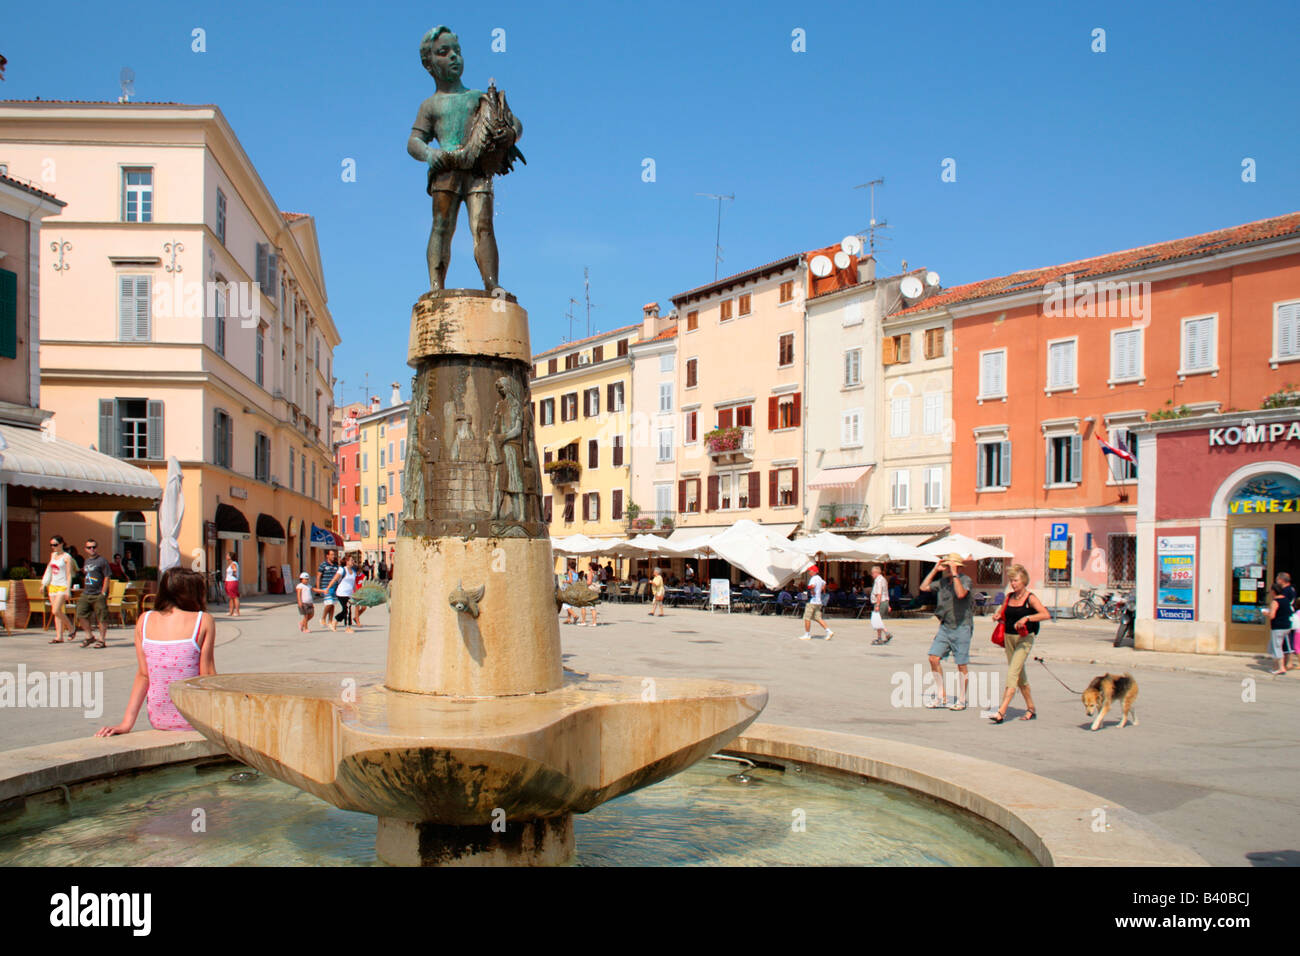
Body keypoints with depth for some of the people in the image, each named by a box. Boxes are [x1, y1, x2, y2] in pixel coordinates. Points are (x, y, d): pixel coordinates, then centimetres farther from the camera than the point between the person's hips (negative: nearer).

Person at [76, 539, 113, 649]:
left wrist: (103, 593, -13)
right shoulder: (87, 561, 17)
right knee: (81, 614, 0)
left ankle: (101, 640, 6)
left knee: (101, 618, -2)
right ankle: (89, 636, 15)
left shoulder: (102, 560, -5)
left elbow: (107, 577, -8)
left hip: (98, 595, -7)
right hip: (86, 594, 7)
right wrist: (85, 589, 16)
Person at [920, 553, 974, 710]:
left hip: (961, 627, -6)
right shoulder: (943, 581, 12)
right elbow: (924, 587, 13)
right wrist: (935, 569, 8)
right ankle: (942, 696, 8)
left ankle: (961, 700, 13)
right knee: (934, 658, -3)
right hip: (945, 627, 6)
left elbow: (961, 594, -26)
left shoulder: (965, 580, -7)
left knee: (961, 664, 0)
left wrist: (954, 574, -22)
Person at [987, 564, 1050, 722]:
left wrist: (1027, 618, -31)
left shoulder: (1030, 598, -9)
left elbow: (1046, 615, -21)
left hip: (1024, 639, -7)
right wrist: (997, 616, -1)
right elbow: (1002, 612, 21)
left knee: (1012, 673, -15)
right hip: (1009, 637, 7)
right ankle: (1031, 709, 30)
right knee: (1019, 674, 15)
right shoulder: (1009, 596, 8)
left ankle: (1001, 712, -20)